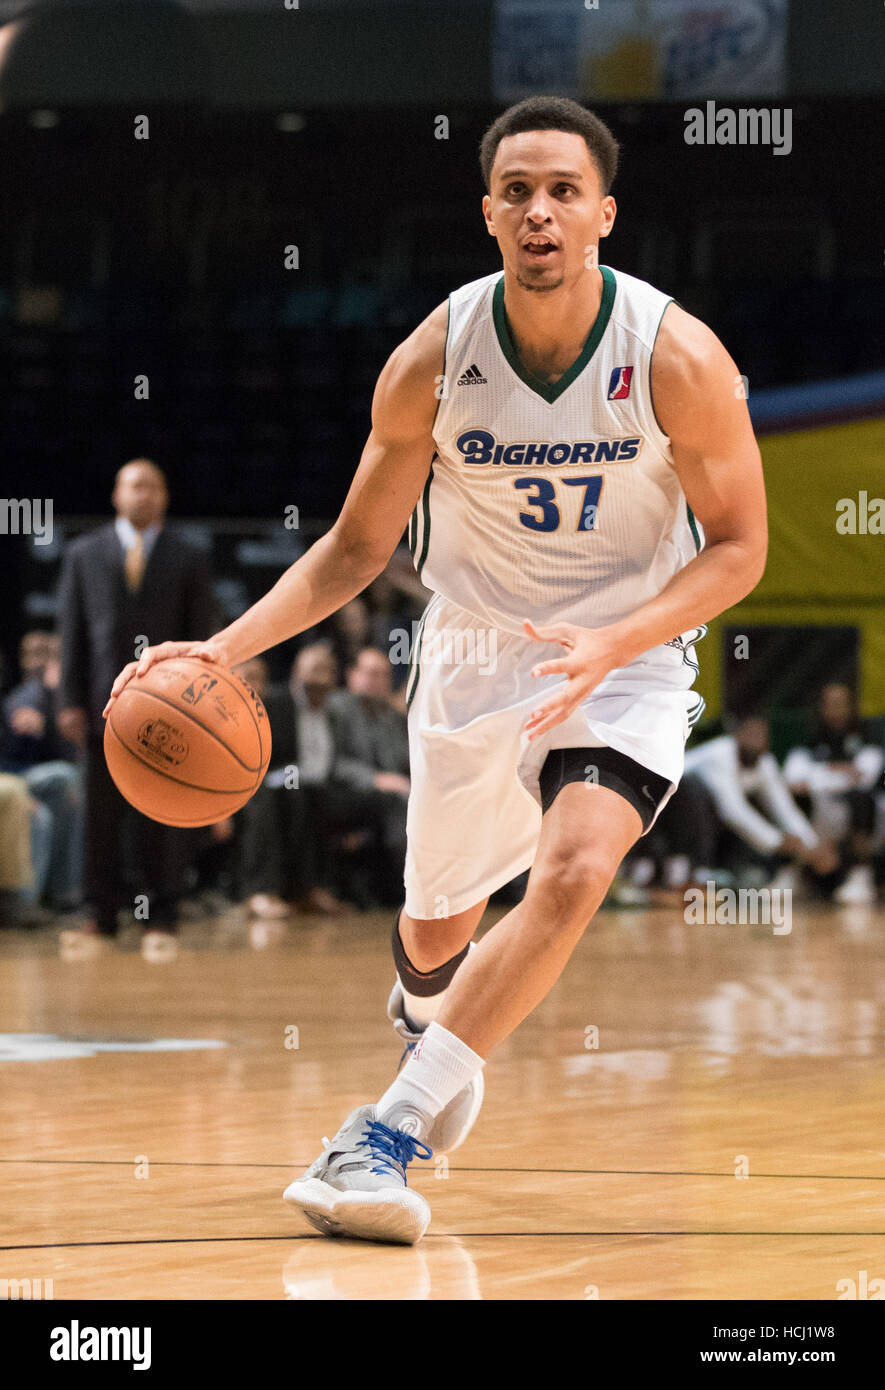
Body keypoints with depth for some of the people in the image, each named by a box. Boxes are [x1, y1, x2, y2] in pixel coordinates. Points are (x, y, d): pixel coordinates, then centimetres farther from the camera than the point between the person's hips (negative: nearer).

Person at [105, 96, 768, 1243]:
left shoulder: (679, 359, -20)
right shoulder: (431, 362, -15)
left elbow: (737, 549, -11)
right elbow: (356, 546, -3)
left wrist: (611, 644, -28)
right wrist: (226, 647, -17)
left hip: (627, 660, -2)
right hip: (472, 654, 2)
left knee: (574, 869, -29)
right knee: (436, 926, 16)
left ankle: (390, 1129, -26)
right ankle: (426, 1015, 56)